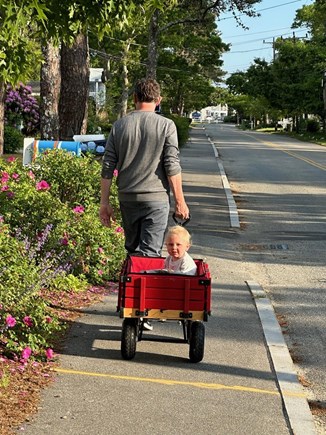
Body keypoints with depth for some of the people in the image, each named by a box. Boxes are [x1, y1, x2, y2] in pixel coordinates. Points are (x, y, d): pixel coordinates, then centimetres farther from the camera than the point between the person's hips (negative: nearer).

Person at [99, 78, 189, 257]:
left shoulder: (119, 125, 5)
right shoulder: (166, 125, -4)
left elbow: (107, 167, 4)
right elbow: (172, 167, -8)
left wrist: (105, 202, 10)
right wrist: (180, 201, -1)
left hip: (127, 198, 3)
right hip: (156, 198, -3)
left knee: (132, 250, 18)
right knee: (150, 253, -5)